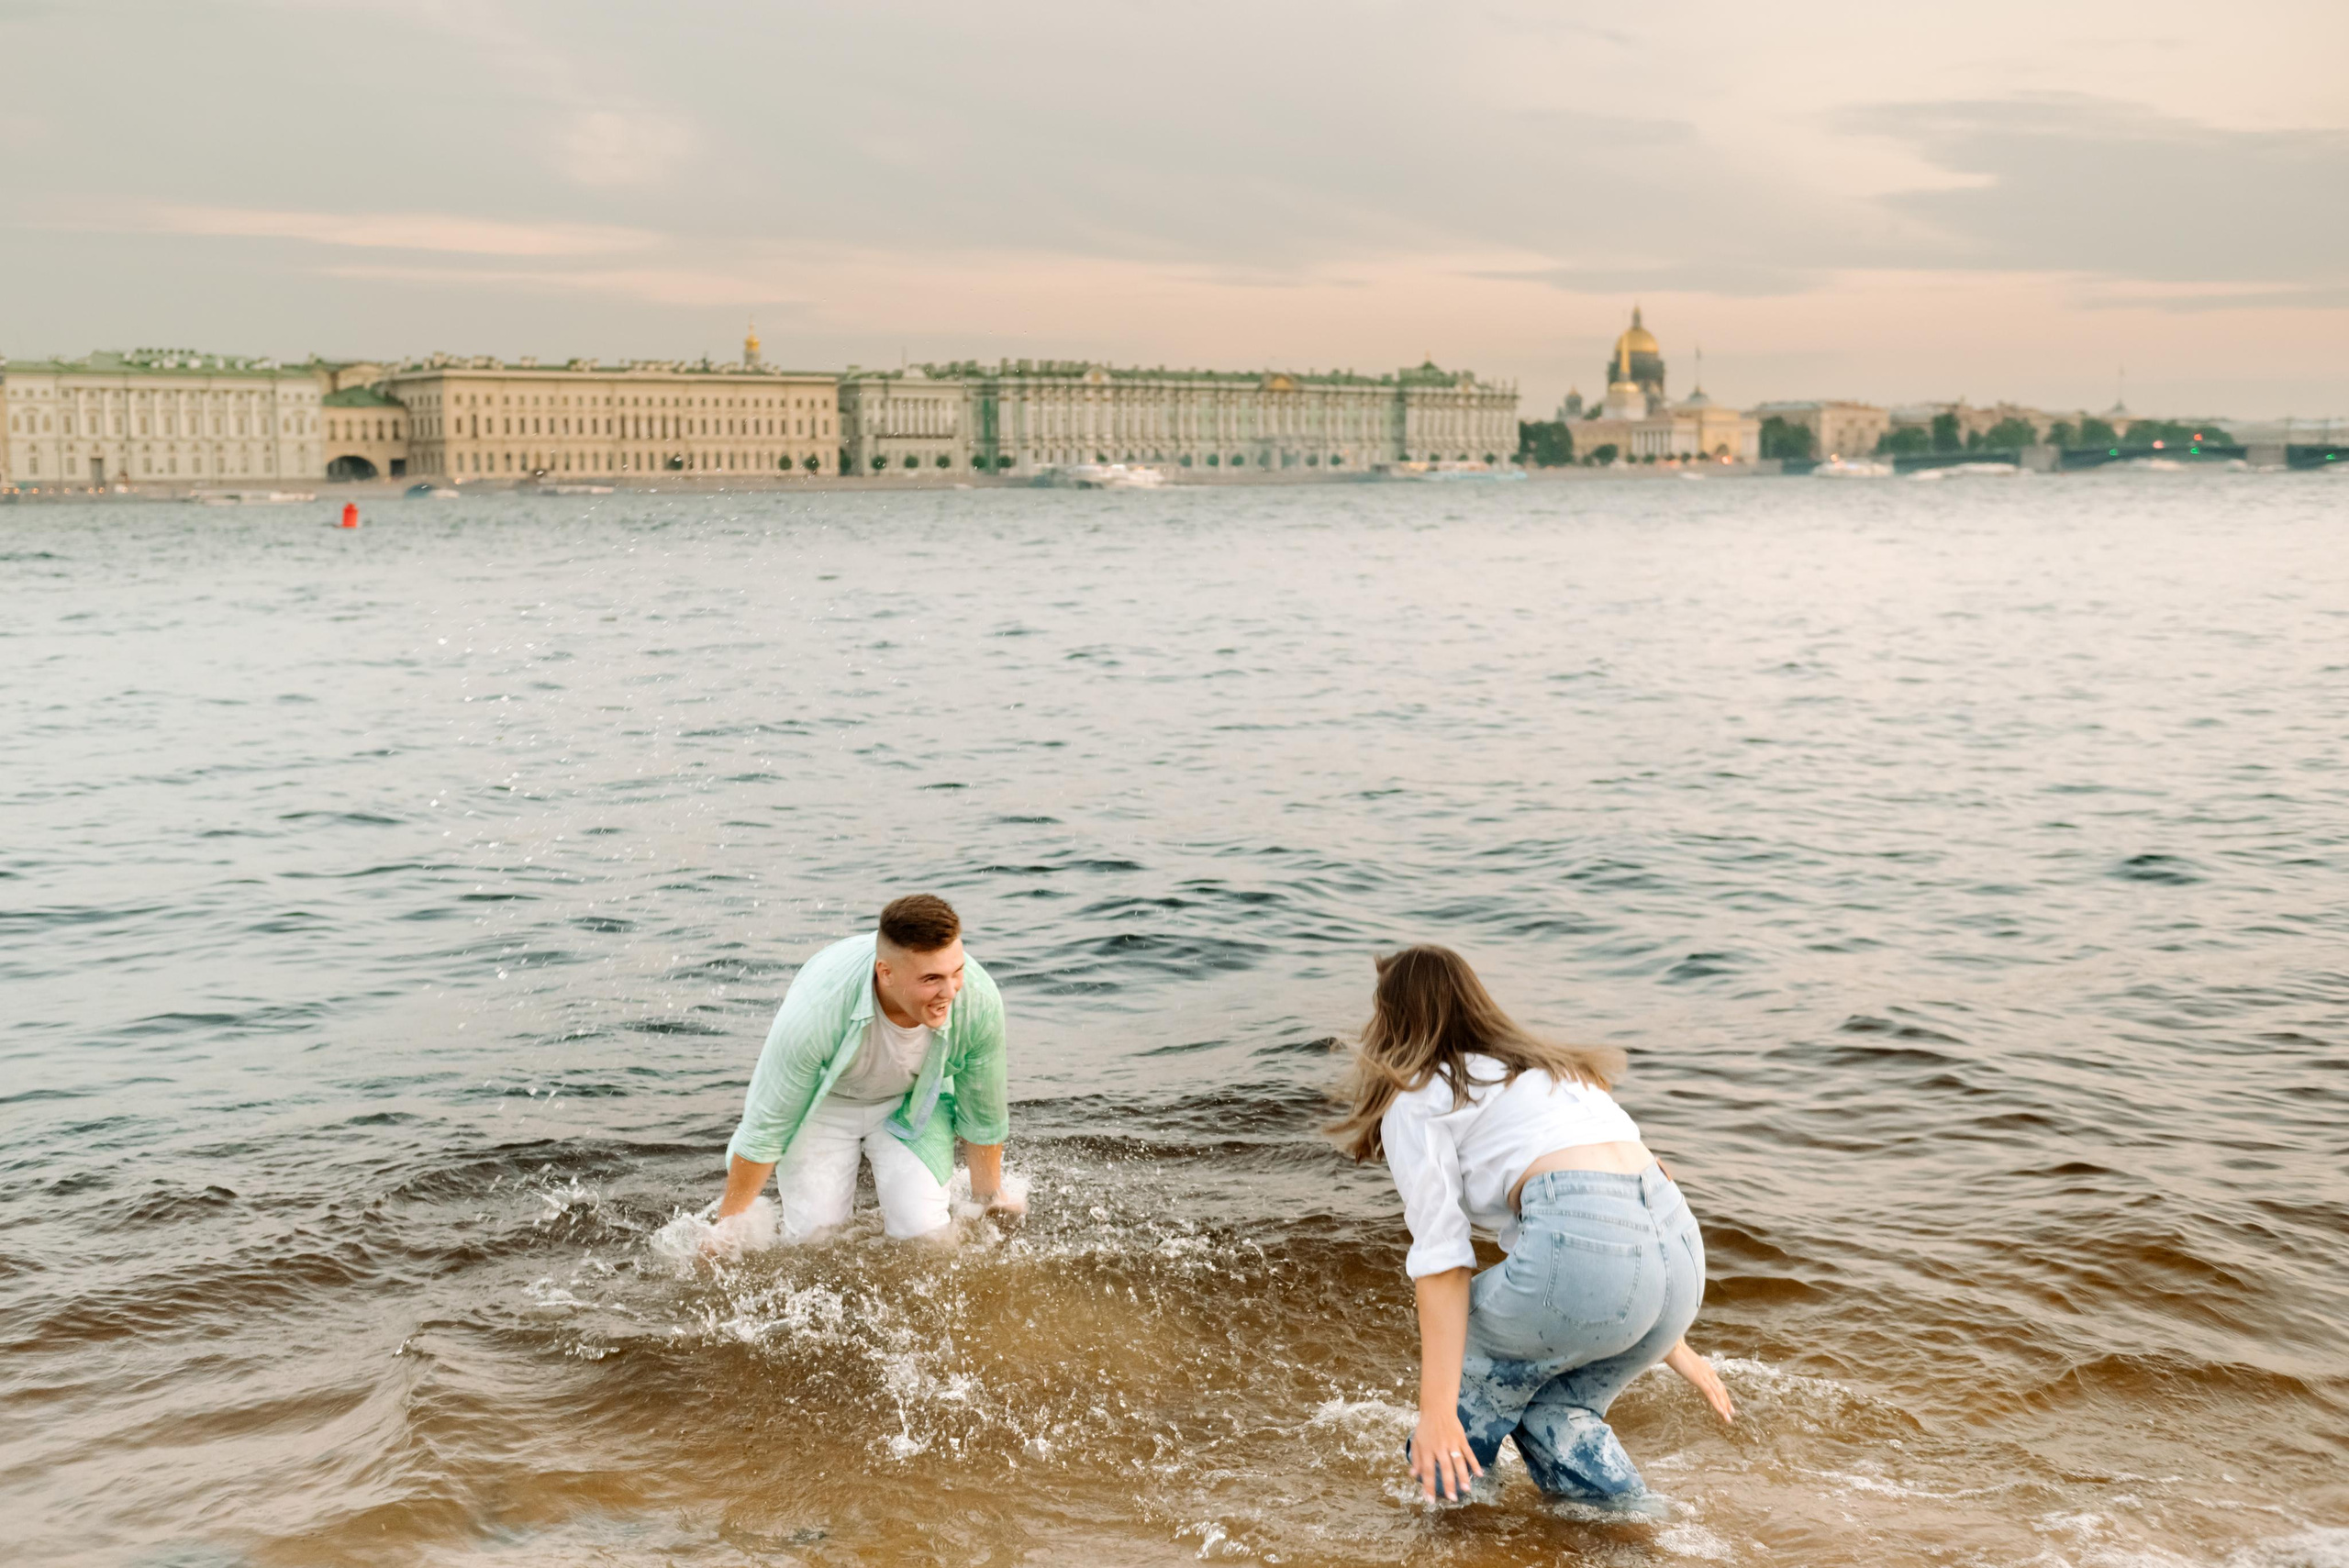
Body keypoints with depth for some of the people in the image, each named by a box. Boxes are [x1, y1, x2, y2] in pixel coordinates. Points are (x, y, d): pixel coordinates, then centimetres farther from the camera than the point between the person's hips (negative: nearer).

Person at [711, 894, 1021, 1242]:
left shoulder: (980, 1000, -32)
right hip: (823, 1101, -2)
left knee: (925, 1230, -13)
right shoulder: (818, 1006, -40)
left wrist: (988, 1198, 5)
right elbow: (763, 1131, -25)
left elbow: (984, 1116, -10)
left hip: (913, 1100, 2)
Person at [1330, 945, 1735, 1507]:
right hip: (1682, 1248, 8)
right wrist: (1668, 1342, 38)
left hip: (1580, 1251, -7)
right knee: (1555, 1420, 24)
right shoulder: (1547, 1069, 34)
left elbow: (1442, 1260, 0)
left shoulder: (1417, 1101, 11)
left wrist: (1437, 1406, -3)